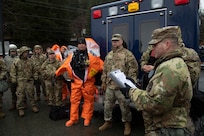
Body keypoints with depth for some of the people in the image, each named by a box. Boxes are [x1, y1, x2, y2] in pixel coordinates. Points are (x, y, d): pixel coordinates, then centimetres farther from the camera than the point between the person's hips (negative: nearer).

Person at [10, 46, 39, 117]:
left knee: (31, 94, 10)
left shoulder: (30, 61, 5)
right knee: (20, 95, 1)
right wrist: (14, 81, -4)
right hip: (21, 81, -3)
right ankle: (20, 108, 14)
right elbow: (13, 72, -2)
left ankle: (33, 106, 23)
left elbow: (34, 71, 13)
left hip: (30, 81, 3)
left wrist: (36, 78, 11)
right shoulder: (16, 62, -5)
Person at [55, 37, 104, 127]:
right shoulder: (72, 56, 4)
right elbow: (64, 66, 7)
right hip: (76, 82, 2)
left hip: (88, 82, -1)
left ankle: (87, 118, 23)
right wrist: (56, 74, 7)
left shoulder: (91, 56, -2)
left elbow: (101, 65, -3)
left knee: (88, 100, 8)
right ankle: (73, 119, 20)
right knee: (74, 100, 7)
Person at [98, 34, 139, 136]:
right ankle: (107, 122, 32)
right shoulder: (109, 55, 14)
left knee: (124, 106, 5)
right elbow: (105, 70, 18)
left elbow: (133, 70, -11)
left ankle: (127, 124, 24)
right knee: (107, 105, 14)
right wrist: (103, 82, 15)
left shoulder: (128, 54, -7)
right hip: (109, 85, 6)